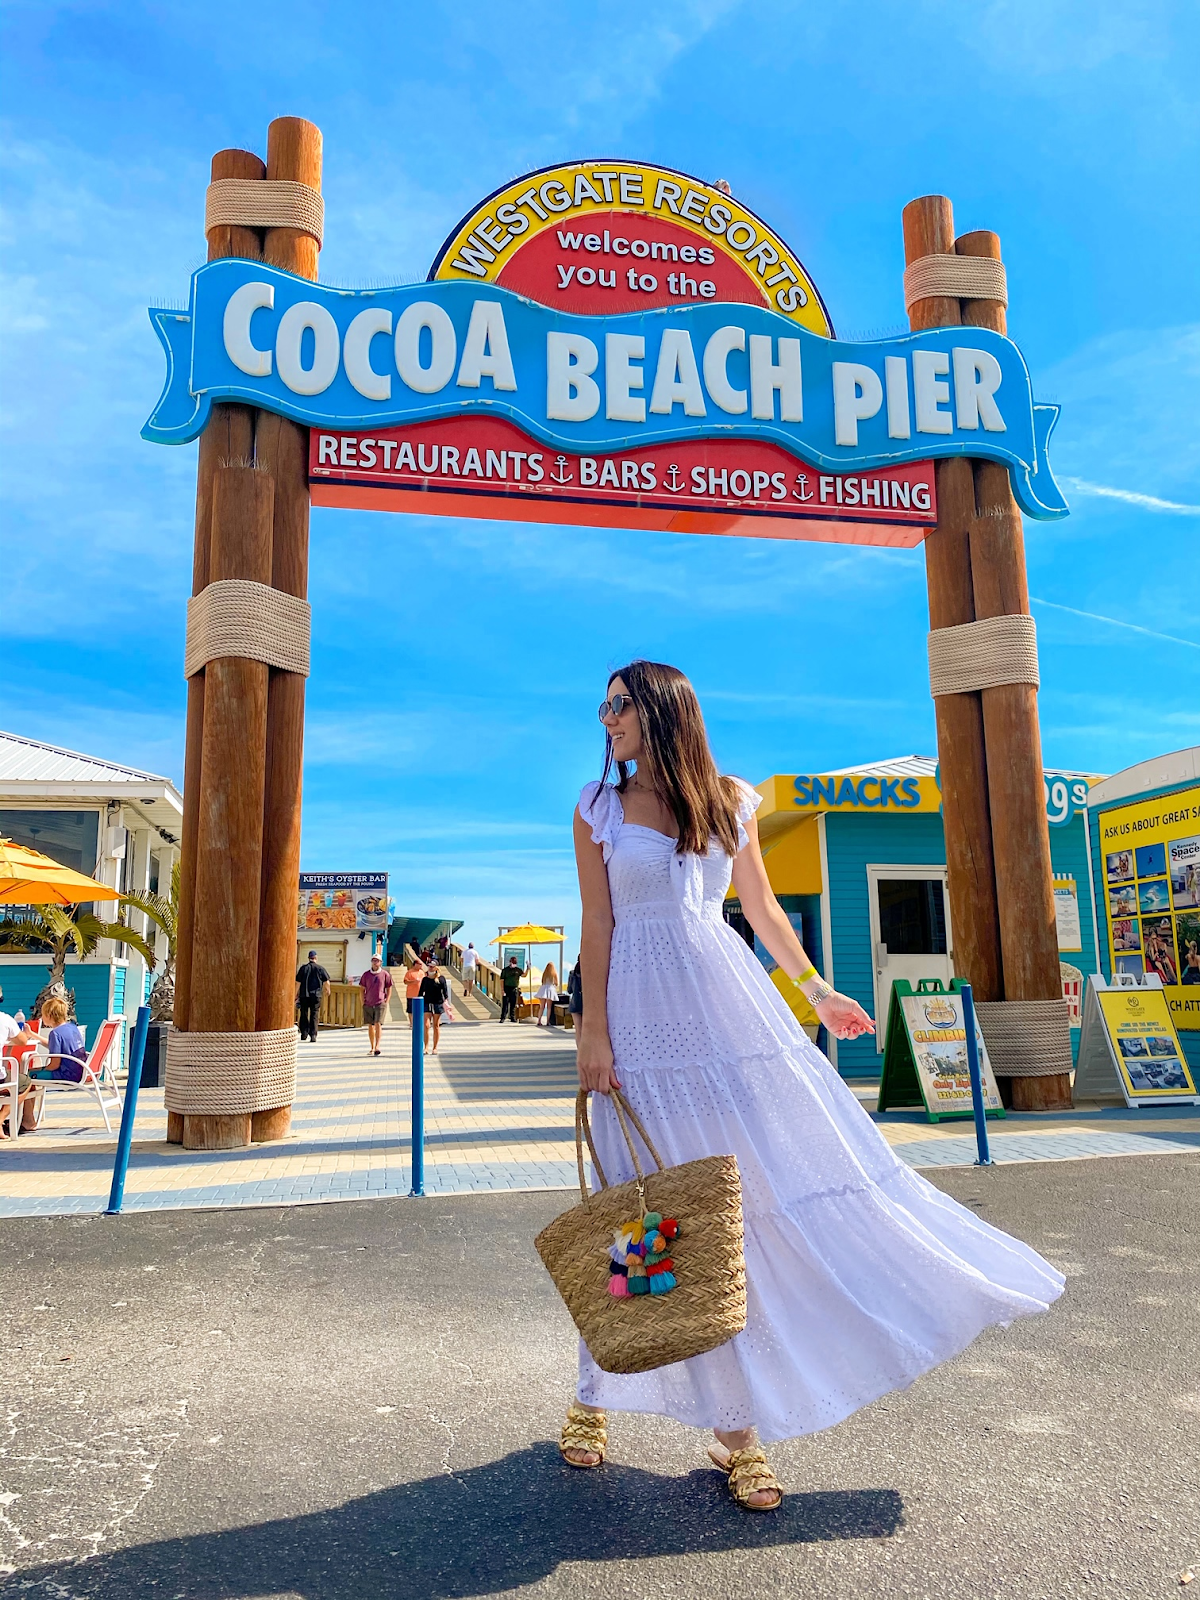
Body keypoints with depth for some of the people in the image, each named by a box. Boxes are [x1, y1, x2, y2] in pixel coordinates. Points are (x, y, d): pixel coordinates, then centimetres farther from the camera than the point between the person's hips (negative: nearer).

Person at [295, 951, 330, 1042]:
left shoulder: (303, 968, 0)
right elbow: (326, 982, 0)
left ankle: (304, 1034, 18)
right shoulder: (320, 969, -1)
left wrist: (296, 994, 8)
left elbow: (298, 982, -2)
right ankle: (313, 1035, -5)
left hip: (304, 995, 1)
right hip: (316, 995, -1)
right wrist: (327, 990, 19)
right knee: (314, 1016, 1)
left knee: (304, 1015, 14)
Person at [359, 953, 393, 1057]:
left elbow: (389, 990, 7)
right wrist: (363, 1002, 4)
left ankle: (377, 1047, -16)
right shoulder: (366, 974, 7)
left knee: (378, 1024, -13)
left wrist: (386, 1001, -1)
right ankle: (372, 1048, 17)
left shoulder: (385, 974, 1)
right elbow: (362, 989, 12)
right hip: (368, 1004, 3)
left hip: (380, 1003, -3)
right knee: (370, 1026, 8)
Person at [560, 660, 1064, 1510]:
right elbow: (597, 925, 0)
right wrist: (593, 1035, -6)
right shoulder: (598, 808, 3)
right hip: (645, 1017, -2)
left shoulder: (730, 799, 7)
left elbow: (763, 907, 15)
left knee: (778, 1174, 1)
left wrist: (817, 990, 18)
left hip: (730, 1008, 2)